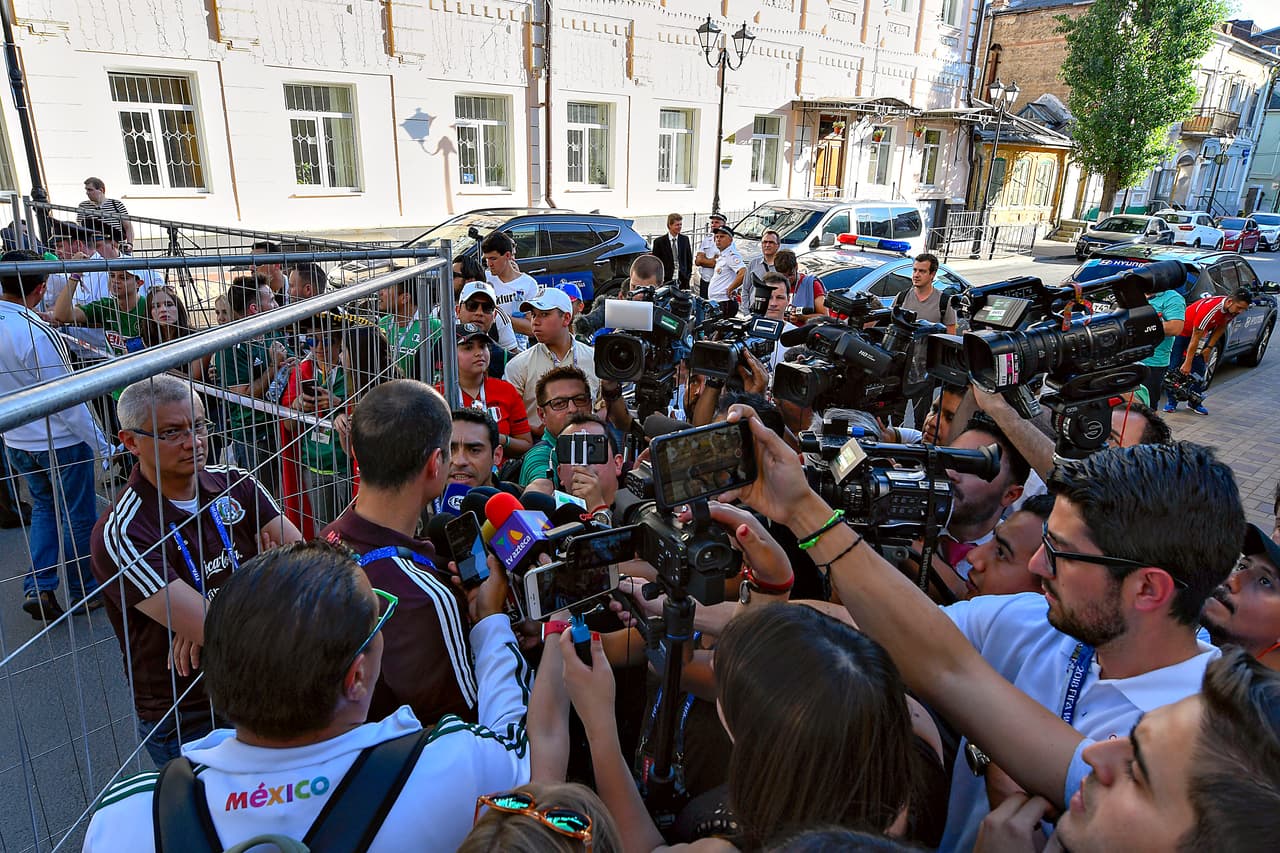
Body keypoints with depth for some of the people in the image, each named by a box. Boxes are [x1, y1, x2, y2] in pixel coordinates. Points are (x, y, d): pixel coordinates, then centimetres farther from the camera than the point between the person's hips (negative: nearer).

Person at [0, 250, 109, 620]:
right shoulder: (35, 332, -26)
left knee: (44, 508, 23)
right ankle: (85, 590, 23)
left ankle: (37, 589, 19)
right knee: (79, 517, 9)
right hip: (60, 441, -7)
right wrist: (100, 444, -13)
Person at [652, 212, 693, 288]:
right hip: (666, 281, -3)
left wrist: (688, 275, 7)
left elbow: (689, 259, 16)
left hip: (683, 280, 3)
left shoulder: (685, 239, 10)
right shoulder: (659, 241, -1)